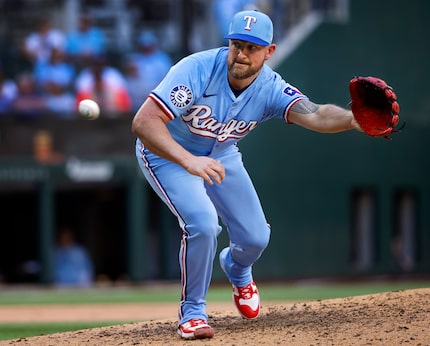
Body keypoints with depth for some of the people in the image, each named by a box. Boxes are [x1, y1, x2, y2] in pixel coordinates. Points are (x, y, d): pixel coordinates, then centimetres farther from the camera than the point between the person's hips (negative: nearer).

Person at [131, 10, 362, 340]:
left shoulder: (270, 88, -23)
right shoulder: (197, 70, -34)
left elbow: (314, 115, -42)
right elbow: (143, 122, -40)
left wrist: (353, 119, -64)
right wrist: (189, 161, -53)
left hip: (220, 154, 5)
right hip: (167, 153, -5)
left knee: (255, 237, 1)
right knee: (203, 223, -26)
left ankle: (236, 269, 41)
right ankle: (193, 312, -2)